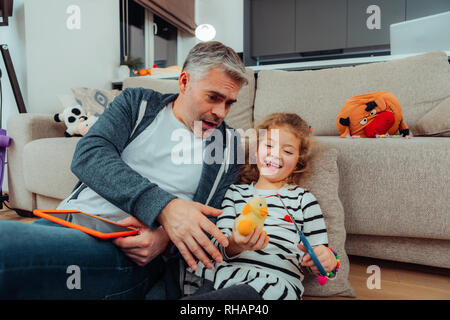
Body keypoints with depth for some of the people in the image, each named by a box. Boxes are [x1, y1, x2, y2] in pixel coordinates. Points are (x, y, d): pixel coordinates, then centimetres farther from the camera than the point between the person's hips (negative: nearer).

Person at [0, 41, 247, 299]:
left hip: (130, 250, -3)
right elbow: (88, 154, -7)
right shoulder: (137, 102, 10)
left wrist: (166, 238, -18)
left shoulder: (228, 145, 8)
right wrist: (162, 206, -22)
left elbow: (212, 224, 5)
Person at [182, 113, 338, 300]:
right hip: (226, 272, 1)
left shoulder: (303, 199, 18)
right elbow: (218, 245, 7)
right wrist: (234, 245, -18)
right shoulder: (235, 193, 20)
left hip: (278, 282, 0)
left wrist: (326, 259, -10)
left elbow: (320, 254, 15)